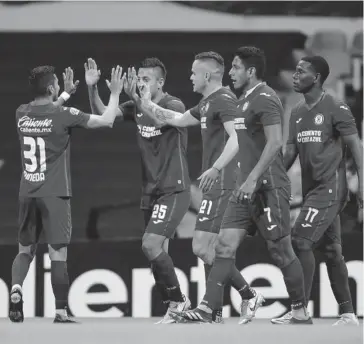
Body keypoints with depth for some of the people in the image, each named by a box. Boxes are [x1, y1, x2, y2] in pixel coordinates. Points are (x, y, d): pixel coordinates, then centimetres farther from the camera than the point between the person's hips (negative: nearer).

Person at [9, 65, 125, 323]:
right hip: (54, 194, -4)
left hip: (27, 193, 5)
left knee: (25, 250, 14)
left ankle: (16, 289, -11)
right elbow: (106, 120, -3)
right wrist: (115, 93, 12)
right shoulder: (64, 115, -11)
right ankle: (61, 311, 1)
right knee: (58, 253, 0)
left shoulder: (22, 114, 4)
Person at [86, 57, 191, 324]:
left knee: (150, 245, -17)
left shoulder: (174, 105, -12)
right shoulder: (137, 107, 7)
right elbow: (102, 115, 1)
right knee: (158, 252, 6)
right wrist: (92, 88, -15)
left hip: (174, 190, -7)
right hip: (151, 190, 7)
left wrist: (136, 98, -46)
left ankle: (178, 300, -3)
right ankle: (175, 306, 16)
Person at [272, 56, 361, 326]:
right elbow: (291, 152, 17)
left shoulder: (336, 109, -9)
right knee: (331, 251, 9)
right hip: (311, 189, 8)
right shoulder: (298, 112, 13)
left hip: (329, 189, -8)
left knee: (301, 241, -15)